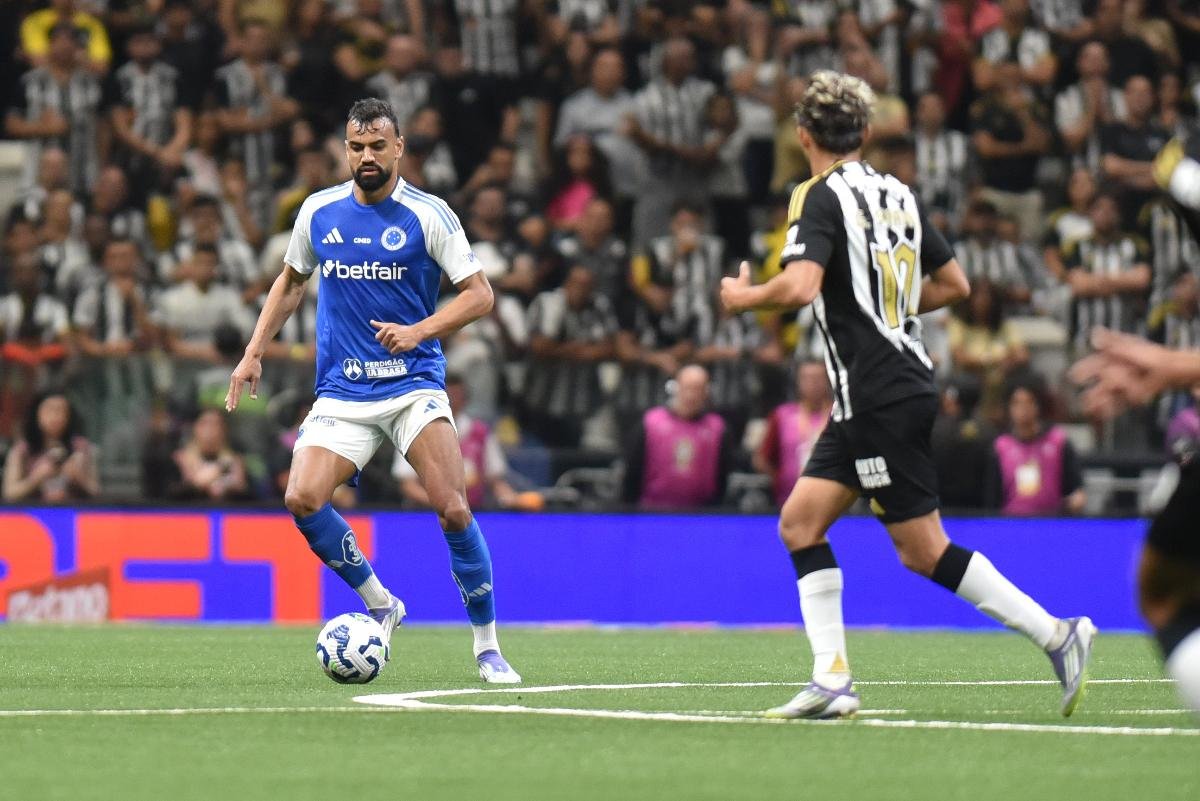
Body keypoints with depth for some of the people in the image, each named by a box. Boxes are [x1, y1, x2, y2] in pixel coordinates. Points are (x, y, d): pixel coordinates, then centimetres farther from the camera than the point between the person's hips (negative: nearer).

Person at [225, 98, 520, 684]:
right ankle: (379, 605, 5)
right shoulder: (319, 213, 7)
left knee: (452, 509, -17)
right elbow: (291, 282, 23)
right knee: (302, 500, -17)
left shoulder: (429, 216, -4)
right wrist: (254, 352, 14)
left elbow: (480, 294, -5)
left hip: (414, 382, -3)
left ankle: (487, 647, -3)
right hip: (341, 391, 3)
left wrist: (419, 331, -20)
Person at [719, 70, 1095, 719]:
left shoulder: (822, 198, -12)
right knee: (801, 521, 7)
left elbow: (801, 286, -27)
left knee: (924, 551, -4)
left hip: (879, 394, -9)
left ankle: (1056, 633, -3)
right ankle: (832, 682, 1)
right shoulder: (896, 193, 12)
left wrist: (743, 297, -9)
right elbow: (953, 284, 17)